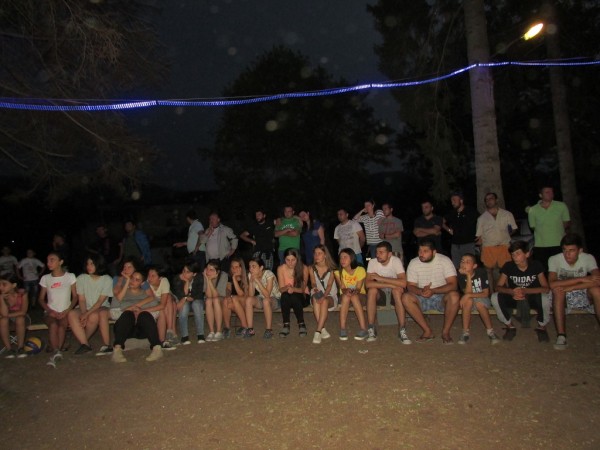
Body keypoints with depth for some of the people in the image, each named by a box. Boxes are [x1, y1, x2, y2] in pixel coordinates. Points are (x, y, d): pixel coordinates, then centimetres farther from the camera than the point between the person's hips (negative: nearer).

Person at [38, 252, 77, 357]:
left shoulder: (70, 276, 3)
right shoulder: (45, 278, 9)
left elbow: (75, 296, 2)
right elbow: (41, 299, 10)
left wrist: (67, 311, -13)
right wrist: (50, 310, -8)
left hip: (65, 312, -1)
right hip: (50, 312, 1)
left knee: (62, 324, -34)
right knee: (53, 324, -32)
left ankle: (56, 350, -28)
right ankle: (56, 351, -33)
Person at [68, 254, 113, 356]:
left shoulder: (107, 279, -6)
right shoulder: (81, 278, 2)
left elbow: (100, 301, -12)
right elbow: (81, 299, -3)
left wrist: (87, 314, -21)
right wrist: (83, 313, -19)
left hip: (102, 308, -3)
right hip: (86, 309, 3)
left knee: (94, 316, -37)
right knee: (71, 314, -29)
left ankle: (82, 341, -15)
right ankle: (85, 344, -28)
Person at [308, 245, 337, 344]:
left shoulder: (331, 269, -3)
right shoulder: (312, 269, 5)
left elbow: (329, 285, -13)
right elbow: (313, 283, -3)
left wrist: (324, 296, -32)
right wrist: (315, 289, -28)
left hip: (330, 296, -2)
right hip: (317, 294, 2)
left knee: (324, 301, -36)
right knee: (315, 299, -34)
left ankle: (318, 332, -39)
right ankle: (322, 330, -37)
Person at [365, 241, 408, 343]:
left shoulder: (396, 261, -21)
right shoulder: (372, 262, -15)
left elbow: (403, 283, -34)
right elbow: (367, 283, -27)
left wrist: (380, 278, -30)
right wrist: (390, 285, -33)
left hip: (393, 291, -1)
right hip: (380, 291, 2)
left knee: (398, 290, -34)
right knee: (372, 290, -31)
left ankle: (402, 330, -28)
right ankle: (371, 329, -23)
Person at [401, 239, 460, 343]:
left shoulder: (445, 261, -11)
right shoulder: (413, 263, -6)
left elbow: (453, 285, -19)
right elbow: (410, 286, -8)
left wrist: (433, 291, -33)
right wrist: (421, 291, -31)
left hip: (442, 297, -2)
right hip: (422, 299, 2)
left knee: (454, 296, -34)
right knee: (405, 297, -27)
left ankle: (446, 332, -16)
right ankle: (427, 331, -19)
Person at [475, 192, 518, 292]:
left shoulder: (507, 214, 8)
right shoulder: (482, 218, 11)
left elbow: (514, 229, 10)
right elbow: (479, 236, 13)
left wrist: (509, 233, -7)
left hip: (504, 247, -1)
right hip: (488, 248, 1)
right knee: (489, 270, 5)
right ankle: (491, 292, 13)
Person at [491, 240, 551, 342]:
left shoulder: (536, 265, -13)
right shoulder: (508, 266, -12)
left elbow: (546, 288, -19)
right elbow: (498, 287, -12)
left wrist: (525, 290, -35)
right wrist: (512, 292, -34)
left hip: (532, 297, -1)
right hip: (514, 298, 1)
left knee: (545, 298, -35)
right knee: (495, 297, -28)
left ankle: (541, 327, -3)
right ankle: (510, 326, -2)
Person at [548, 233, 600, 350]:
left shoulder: (588, 258, -14)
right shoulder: (554, 259, -19)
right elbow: (552, 284, -33)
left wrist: (570, 287, -34)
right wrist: (581, 279, -34)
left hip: (583, 295, 1)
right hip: (562, 296, -1)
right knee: (557, 289, -35)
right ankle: (561, 335, -35)